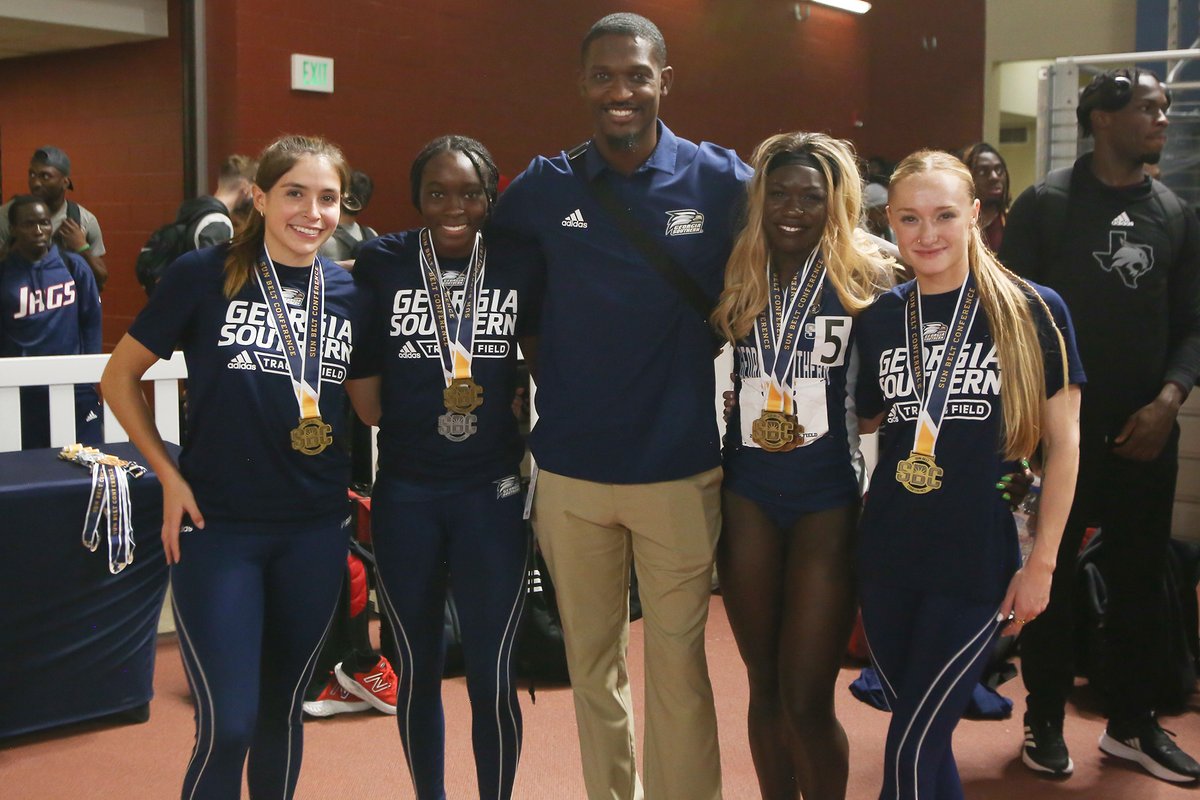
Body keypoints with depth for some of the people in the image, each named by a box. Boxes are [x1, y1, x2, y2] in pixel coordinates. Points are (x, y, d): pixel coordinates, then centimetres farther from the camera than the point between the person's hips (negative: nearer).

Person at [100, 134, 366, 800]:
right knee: (228, 723, -5)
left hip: (314, 528, 4)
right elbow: (119, 378, 1)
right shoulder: (204, 276, -7)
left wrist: (354, 477, 1)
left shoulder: (349, 292, 3)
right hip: (217, 524, -3)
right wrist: (170, 476, -5)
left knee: (283, 708, 16)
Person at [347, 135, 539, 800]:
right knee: (417, 671, 14)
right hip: (405, 493, 1)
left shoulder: (517, 265, -1)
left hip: (491, 490, -1)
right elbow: (364, 383, 7)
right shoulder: (381, 263, -1)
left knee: (491, 678, 0)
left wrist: (518, 413, -2)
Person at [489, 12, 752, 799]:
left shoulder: (721, 181, -6)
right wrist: (530, 366, 1)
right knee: (591, 661, 16)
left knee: (678, 666, 7)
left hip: (680, 471, -2)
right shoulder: (543, 187, -1)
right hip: (570, 472, 2)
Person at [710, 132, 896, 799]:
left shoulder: (867, 281, -7)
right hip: (748, 494, 3)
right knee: (766, 686, 14)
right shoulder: (736, 280, 2)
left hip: (829, 499, -3)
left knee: (807, 700, -3)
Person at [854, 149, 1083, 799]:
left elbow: (1062, 441, -3)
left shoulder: (1033, 311, -7)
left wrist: (1042, 562, -5)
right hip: (887, 556, 4)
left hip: (982, 561, -4)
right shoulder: (879, 318, 4)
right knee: (923, 740, 15)